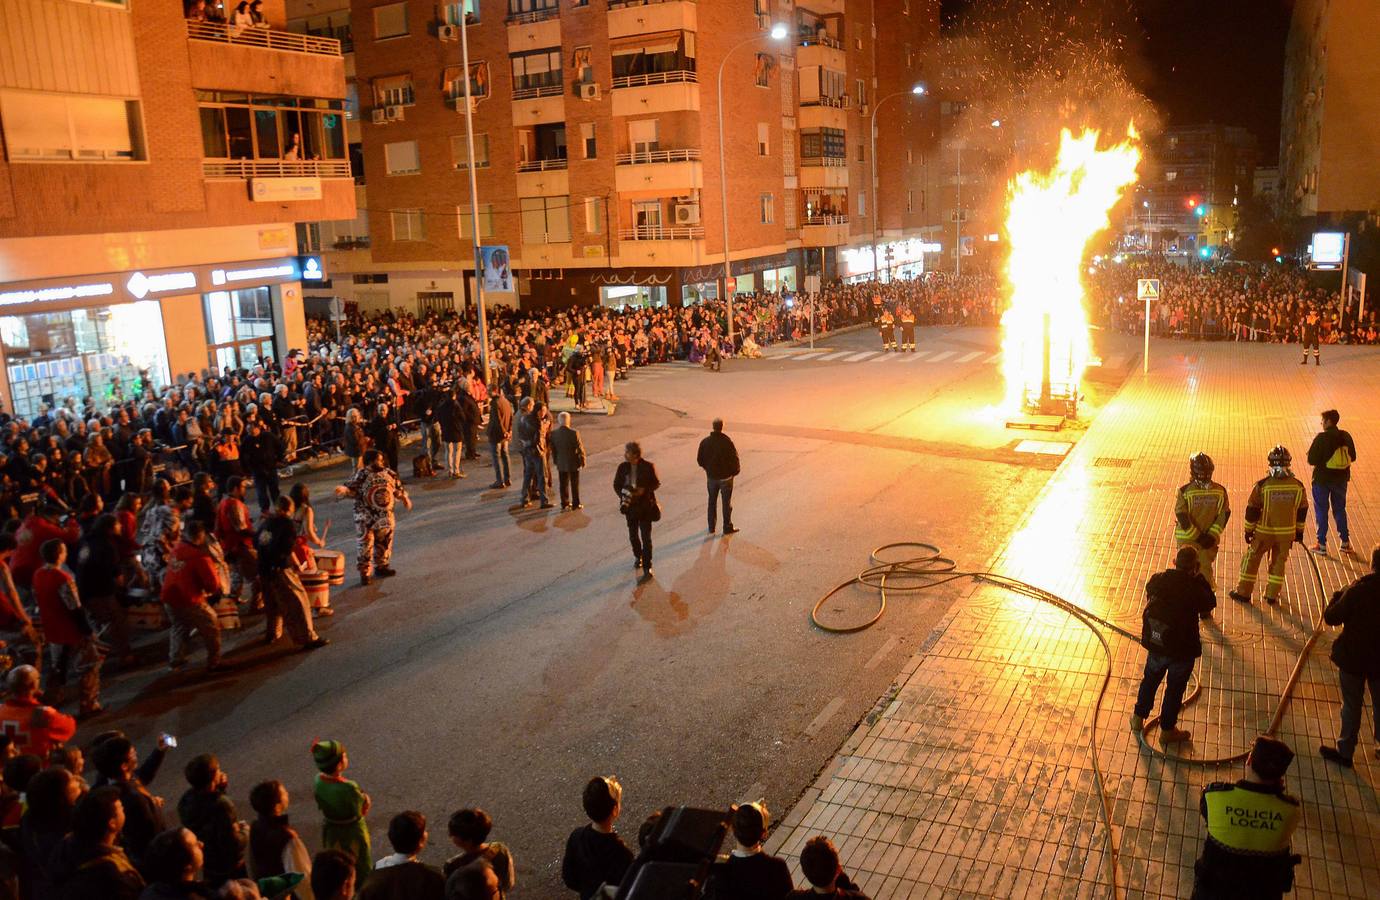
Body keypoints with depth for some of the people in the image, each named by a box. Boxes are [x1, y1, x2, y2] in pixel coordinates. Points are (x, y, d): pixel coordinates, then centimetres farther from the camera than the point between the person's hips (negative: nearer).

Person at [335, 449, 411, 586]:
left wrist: (404, 498, 13)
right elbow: (351, 489, -14)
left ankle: (381, 566, 34)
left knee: (384, 542, 16)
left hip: (385, 515, 6)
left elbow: (398, 487, 17)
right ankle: (365, 572, 6)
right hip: (366, 517, -5)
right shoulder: (361, 475, -10)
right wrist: (343, 490, -33)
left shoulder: (388, 473, 5)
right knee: (366, 544, -4)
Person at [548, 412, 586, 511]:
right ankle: (576, 504, 15)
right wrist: (582, 460, 0)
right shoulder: (574, 433, -20)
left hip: (561, 463, 3)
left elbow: (552, 449, 2)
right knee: (575, 484, 9)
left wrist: (556, 461, 15)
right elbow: (580, 448, -13)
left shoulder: (553, 433, -8)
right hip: (573, 463, -3)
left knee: (563, 484, 14)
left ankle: (565, 503, 20)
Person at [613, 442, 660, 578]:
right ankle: (638, 556, 42)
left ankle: (647, 567, 1)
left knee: (646, 538, -4)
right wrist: (622, 495, -13)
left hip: (645, 506, -4)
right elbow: (616, 484, 5)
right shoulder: (623, 467, -3)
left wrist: (644, 490, -20)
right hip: (630, 506, 4)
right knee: (633, 535, 17)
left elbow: (656, 483, -3)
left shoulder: (648, 467, -12)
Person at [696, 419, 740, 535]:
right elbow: (734, 458, -15)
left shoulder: (705, 442, -7)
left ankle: (711, 527, 25)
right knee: (726, 503, 10)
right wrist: (735, 471, 3)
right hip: (725, 476, -3)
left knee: (712, 501, 18)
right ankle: (727, 527, 17)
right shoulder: (726, 441, -20)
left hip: (711, 476, 3)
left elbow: (700, 460, 0)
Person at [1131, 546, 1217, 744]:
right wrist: (1200, 578, -4)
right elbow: (1210, 604, -2)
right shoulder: (1195, 588, -22)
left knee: (1150, 680, 25)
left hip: (1155, 645, 3)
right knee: (1175, 689, 16)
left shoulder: (1158, 579, -12)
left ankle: (1138, 718, 39)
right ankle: (1167, 729, 31)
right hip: (1182, 650, -3)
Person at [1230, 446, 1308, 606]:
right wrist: (1299, 531, 18)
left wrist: (1249, 530, 2)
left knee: (1252, 559, 11)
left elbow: (1252, 510, -10)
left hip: (1264, 532, -3)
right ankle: (1272, 595, 23)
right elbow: (1302, 511, 5)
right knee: (1279, 562, 17)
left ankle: (1244, 592, 15)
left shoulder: (1262, 485, -16)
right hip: (1287, 533, 3)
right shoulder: (1298, 486, -6)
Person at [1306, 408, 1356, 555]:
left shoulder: (1321, 438, -18)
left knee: (1321, 511, 6)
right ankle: (1345, 542, 24)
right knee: (1340, 510, 18)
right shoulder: (1346, 436, -2)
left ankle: (1322, 545, 9)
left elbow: (1312, 460, -18)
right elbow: (1352, 457, 6)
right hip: (1341, 478, 5)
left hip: (1322, 479, -5)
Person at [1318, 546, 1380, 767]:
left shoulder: (1358, 589, -22)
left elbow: (1331, 618, -14)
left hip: (1353, 659, -3)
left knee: (1351, 705, 11)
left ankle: (1345, 751, 21)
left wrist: (1338, 596, 1)